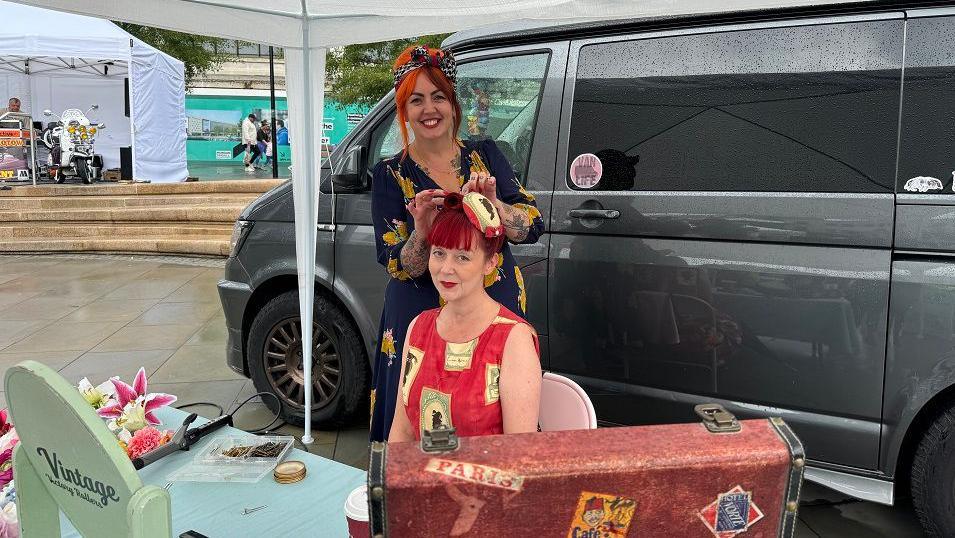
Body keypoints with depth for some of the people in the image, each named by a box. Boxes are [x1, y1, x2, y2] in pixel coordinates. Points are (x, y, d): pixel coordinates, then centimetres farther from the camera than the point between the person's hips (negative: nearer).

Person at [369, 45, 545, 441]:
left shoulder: (485, 154, 5)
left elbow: (534, 227, -2)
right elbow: (399, 268, -7)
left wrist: (493, 204, -20)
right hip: (423, 322, -1)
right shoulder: (390, 175, -1)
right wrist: (421, 232, -26)